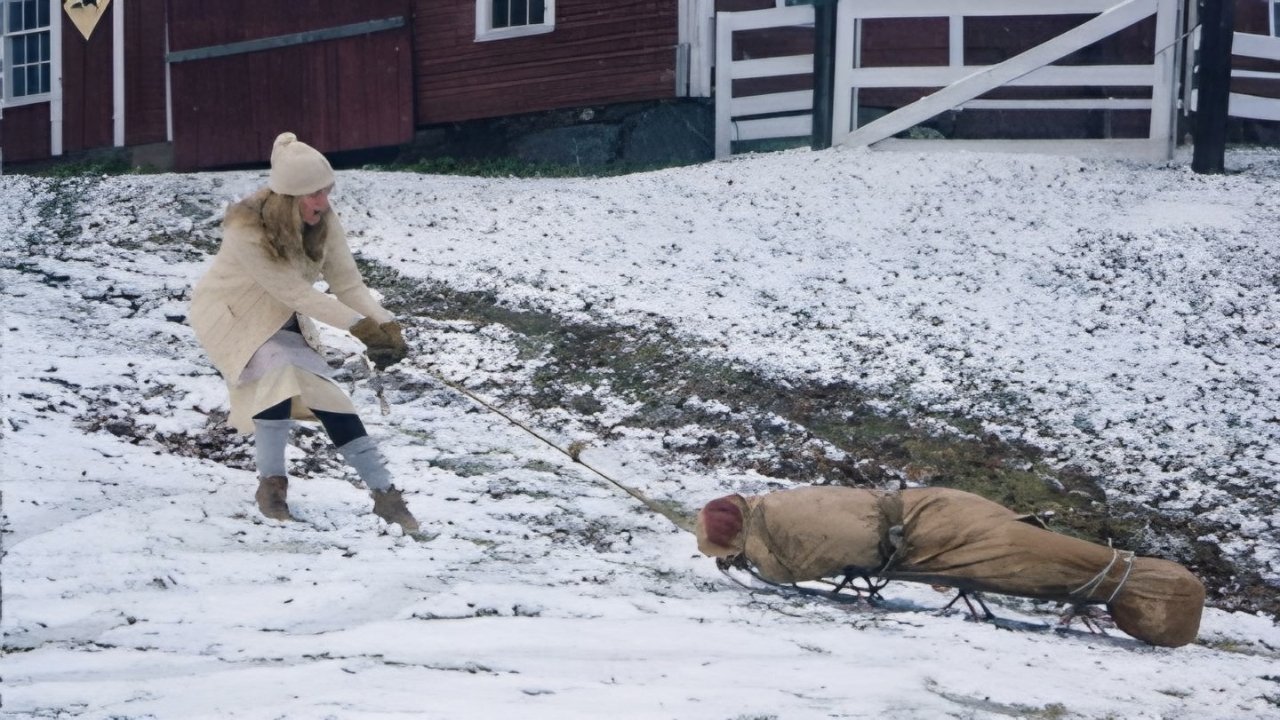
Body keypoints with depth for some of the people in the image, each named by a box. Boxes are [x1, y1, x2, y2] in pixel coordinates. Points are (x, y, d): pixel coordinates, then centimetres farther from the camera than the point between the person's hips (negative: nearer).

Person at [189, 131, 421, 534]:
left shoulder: (324, 223, -17)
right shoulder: (246, 231, -34)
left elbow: (348, 284, -15)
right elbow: (295, 292, -33)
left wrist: (386, 325, -32)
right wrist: (361, 327, -34)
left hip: (281, 319, 5)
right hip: (233, 315, -5)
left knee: (326, 395, -5)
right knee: (280, 369, -30)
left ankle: (383, 492, 3)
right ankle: (271, 483, -16)